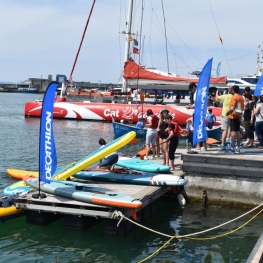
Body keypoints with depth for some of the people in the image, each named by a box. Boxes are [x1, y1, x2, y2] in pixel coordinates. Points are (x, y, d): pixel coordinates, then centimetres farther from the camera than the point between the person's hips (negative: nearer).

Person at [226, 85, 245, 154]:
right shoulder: (241, 97, 12)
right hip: (239, 116, 7)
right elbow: (242, 108, 15)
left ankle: (232, 148, -13)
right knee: (238, 132, 11)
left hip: (233, 116, -7)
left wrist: (227, 112, -5)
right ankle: (238, 148, 14)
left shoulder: (234, 97, -12)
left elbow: (232, 108, -19)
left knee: (233, 132, -10)